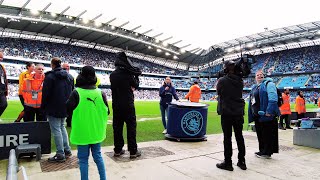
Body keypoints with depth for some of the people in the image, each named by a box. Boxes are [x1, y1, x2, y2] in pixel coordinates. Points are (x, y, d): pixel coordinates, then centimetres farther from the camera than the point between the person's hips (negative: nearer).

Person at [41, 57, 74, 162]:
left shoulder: (50, 76, -13)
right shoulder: (69, 76, 10)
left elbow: (46, 93, -13)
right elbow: (72, 91, 14)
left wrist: (43, 106, -1)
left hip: (54, 108, -7)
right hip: (65, 107, 7)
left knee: (56, 130, -1)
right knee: (62, 127, 19)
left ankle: (60, 155, 3)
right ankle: (67, 150, 21)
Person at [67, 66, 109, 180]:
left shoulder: (76, 93, -16)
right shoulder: (101, 93, -8)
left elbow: (68, 110, -9)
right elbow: (107, 112, -2)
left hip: (82, 132, -3)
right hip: (97, 132, 3)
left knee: (83, 159, 11)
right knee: (98, 156, 18)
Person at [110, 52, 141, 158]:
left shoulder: (112, 74, 4)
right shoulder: (128, 73, -12)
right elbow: (136, 85, 0)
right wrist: (136, 76, 14)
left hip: (116, 105, 5)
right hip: (128, 105, -5)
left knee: (117, 127, 10)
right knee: (131, 127, 2)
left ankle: (117, 150, 17)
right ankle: (133, 151, 6)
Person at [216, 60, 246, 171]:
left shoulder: (222, 80, -10)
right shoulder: (240, 81, 4)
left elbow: (218, 92, 5)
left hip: (227, 113, -5)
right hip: (239, 112, 5)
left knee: (227, 137, 1)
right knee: (239, 137, 13)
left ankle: (228, 163, 8)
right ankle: (242, 161, 22)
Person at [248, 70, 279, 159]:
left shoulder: (268, 84, -5)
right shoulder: (254, 87, 19)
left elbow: (273, 99, -18)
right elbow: (251, 102, 24)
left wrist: (269, 111, -24)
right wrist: (251, 114, 19)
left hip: (265, 115, -8)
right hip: (257, 115, 9)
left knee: (267, 134, 0)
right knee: (260, 134, 16)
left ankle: (267, 152, 10)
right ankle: (262, 151, 28)